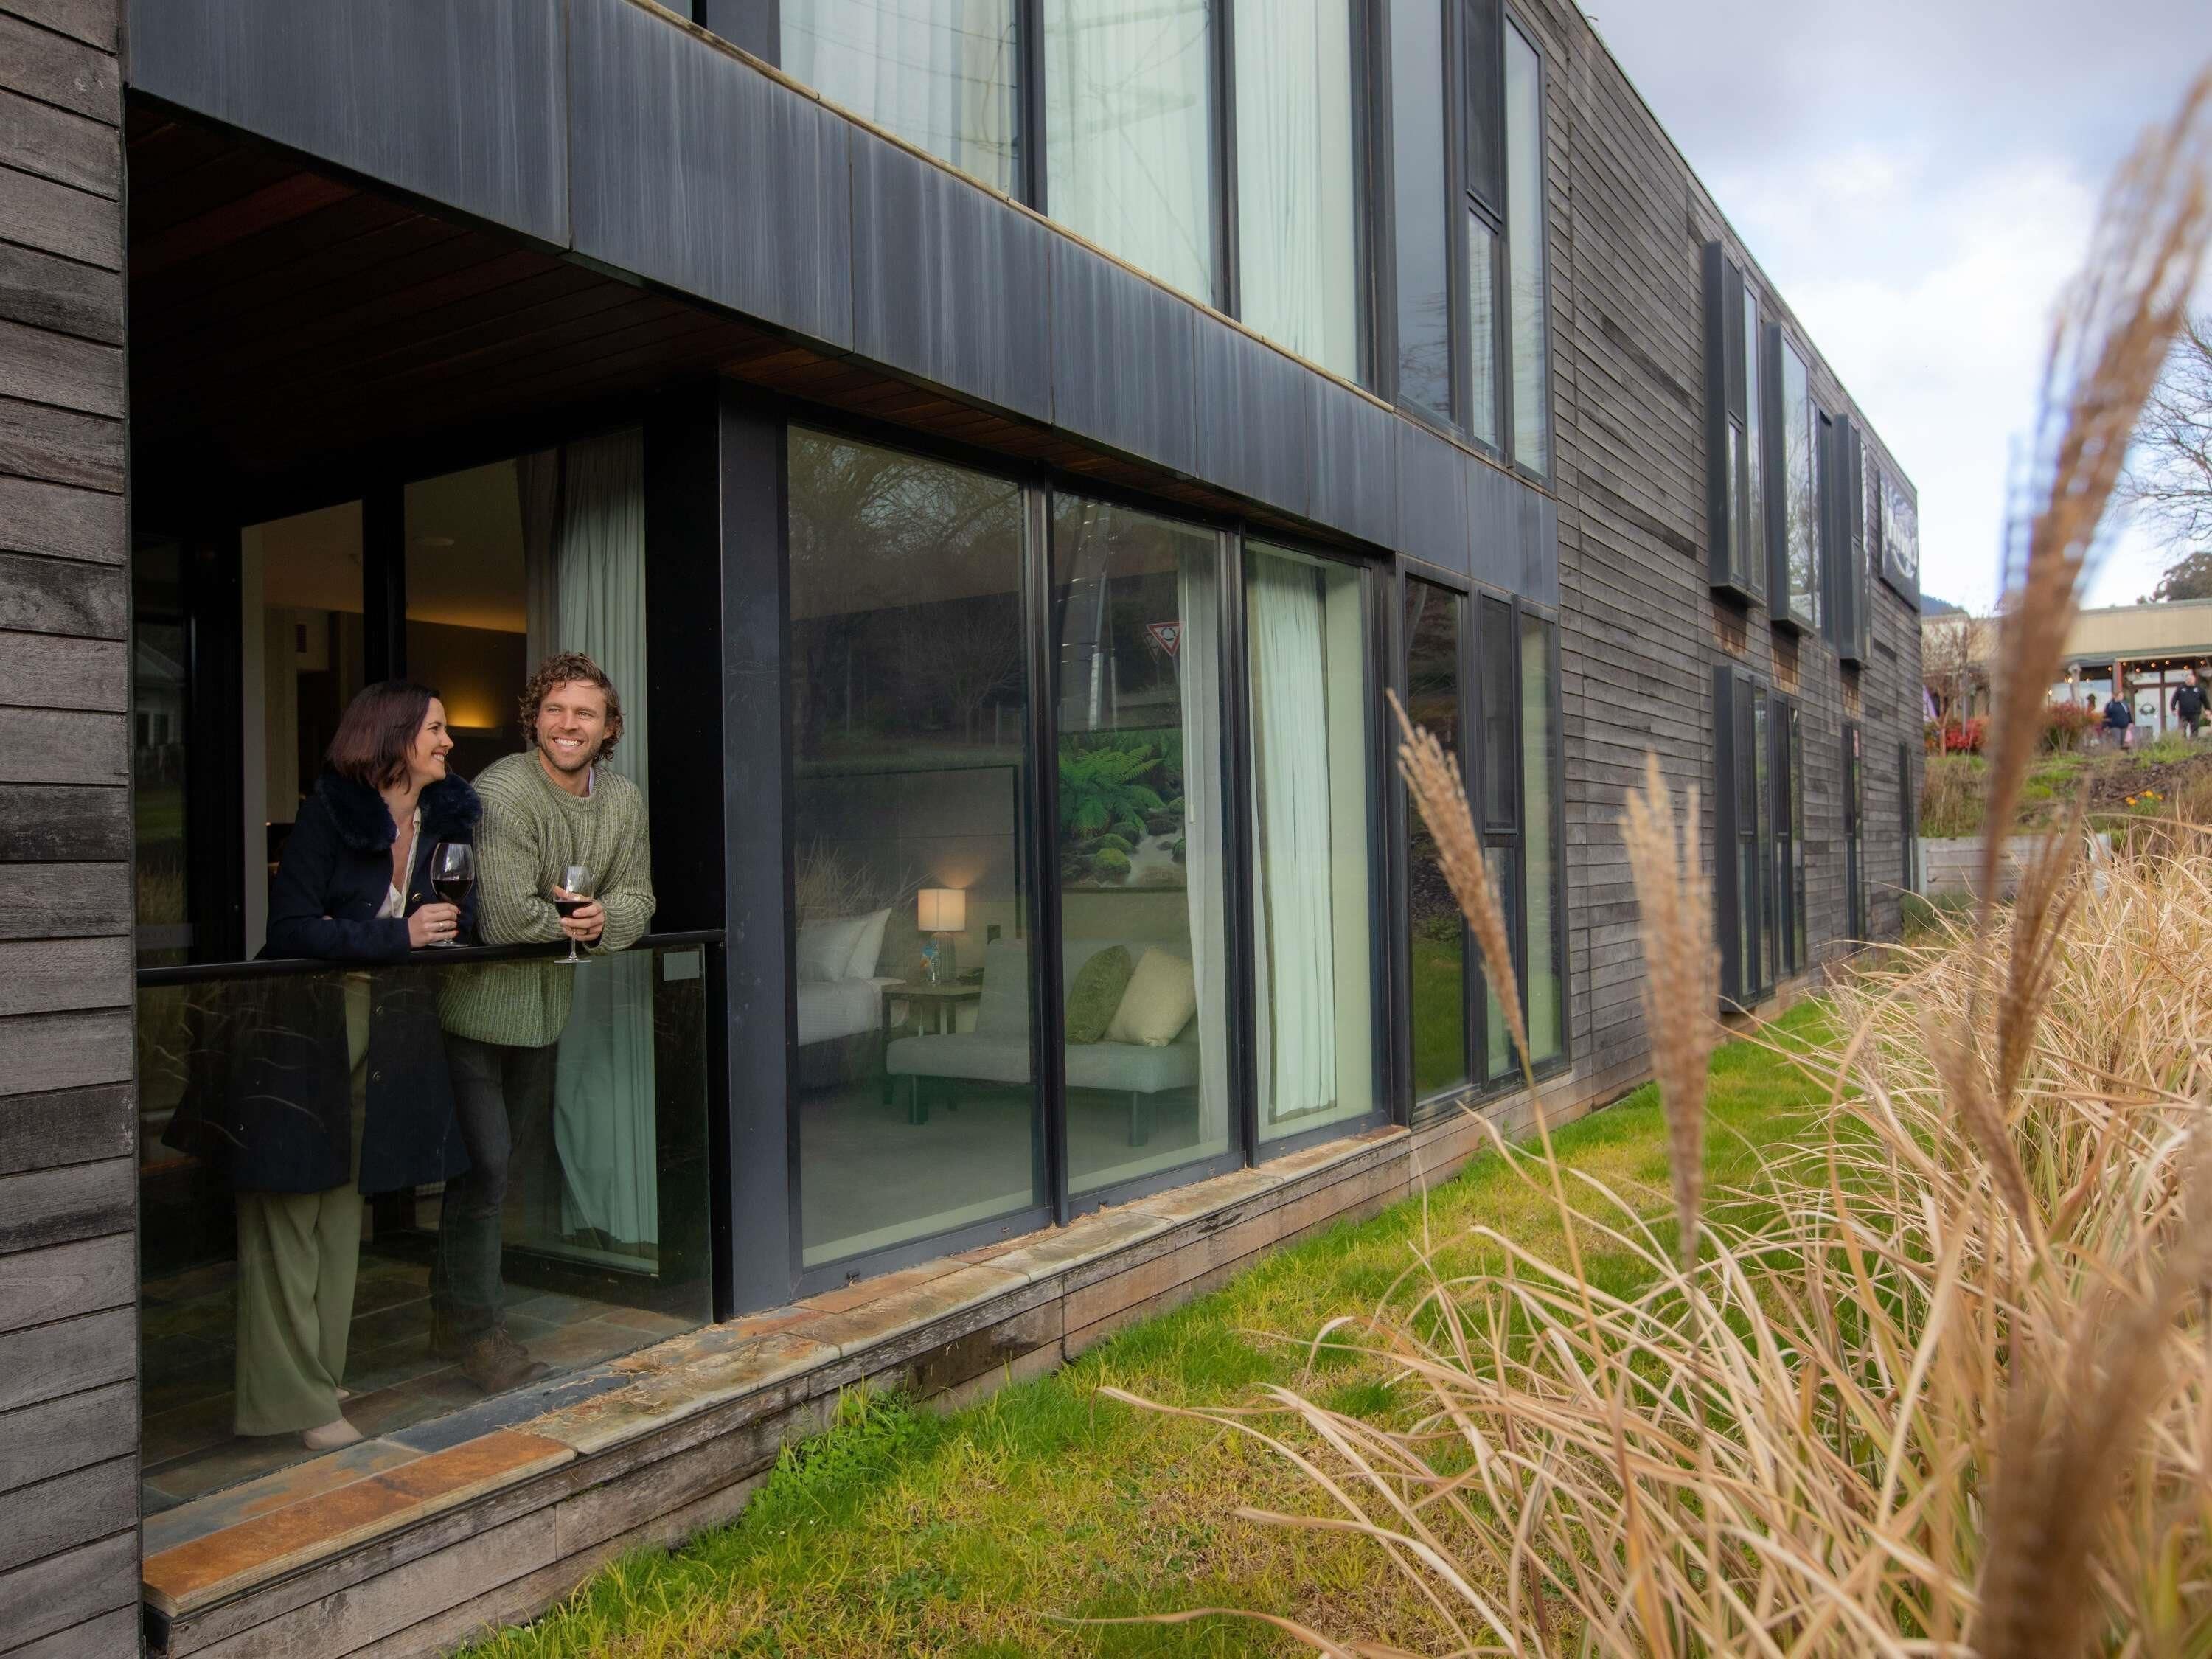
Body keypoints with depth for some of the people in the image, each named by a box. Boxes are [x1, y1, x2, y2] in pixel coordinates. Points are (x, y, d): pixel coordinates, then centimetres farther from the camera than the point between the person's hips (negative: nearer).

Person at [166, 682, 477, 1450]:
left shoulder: (444, 818, 2)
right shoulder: (331, 812, -14)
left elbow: (454, 916, 14)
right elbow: (290, 927, -18)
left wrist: (447, 920, -8)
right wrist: (397, 935, -20)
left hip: (383, 1029, 6)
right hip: (298, 1022, -6)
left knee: (343, 1204, 14)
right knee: (287, 1210, 1)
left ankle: (318, 1369, 26)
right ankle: (292, 1395, 9)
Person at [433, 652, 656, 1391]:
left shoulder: (623, 800, 2)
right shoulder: (502, 792, -22)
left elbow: (636, 901, 4)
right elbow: (506, 917, -28)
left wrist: (601, 919, -17)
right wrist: (566, 918, -11)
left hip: (543, 1006, 8)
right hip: (476, 1002, -8)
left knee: (517, 1160, 17)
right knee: (484, 1162, -7)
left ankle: (453, 1313, 35)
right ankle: (477, 1327, 11)